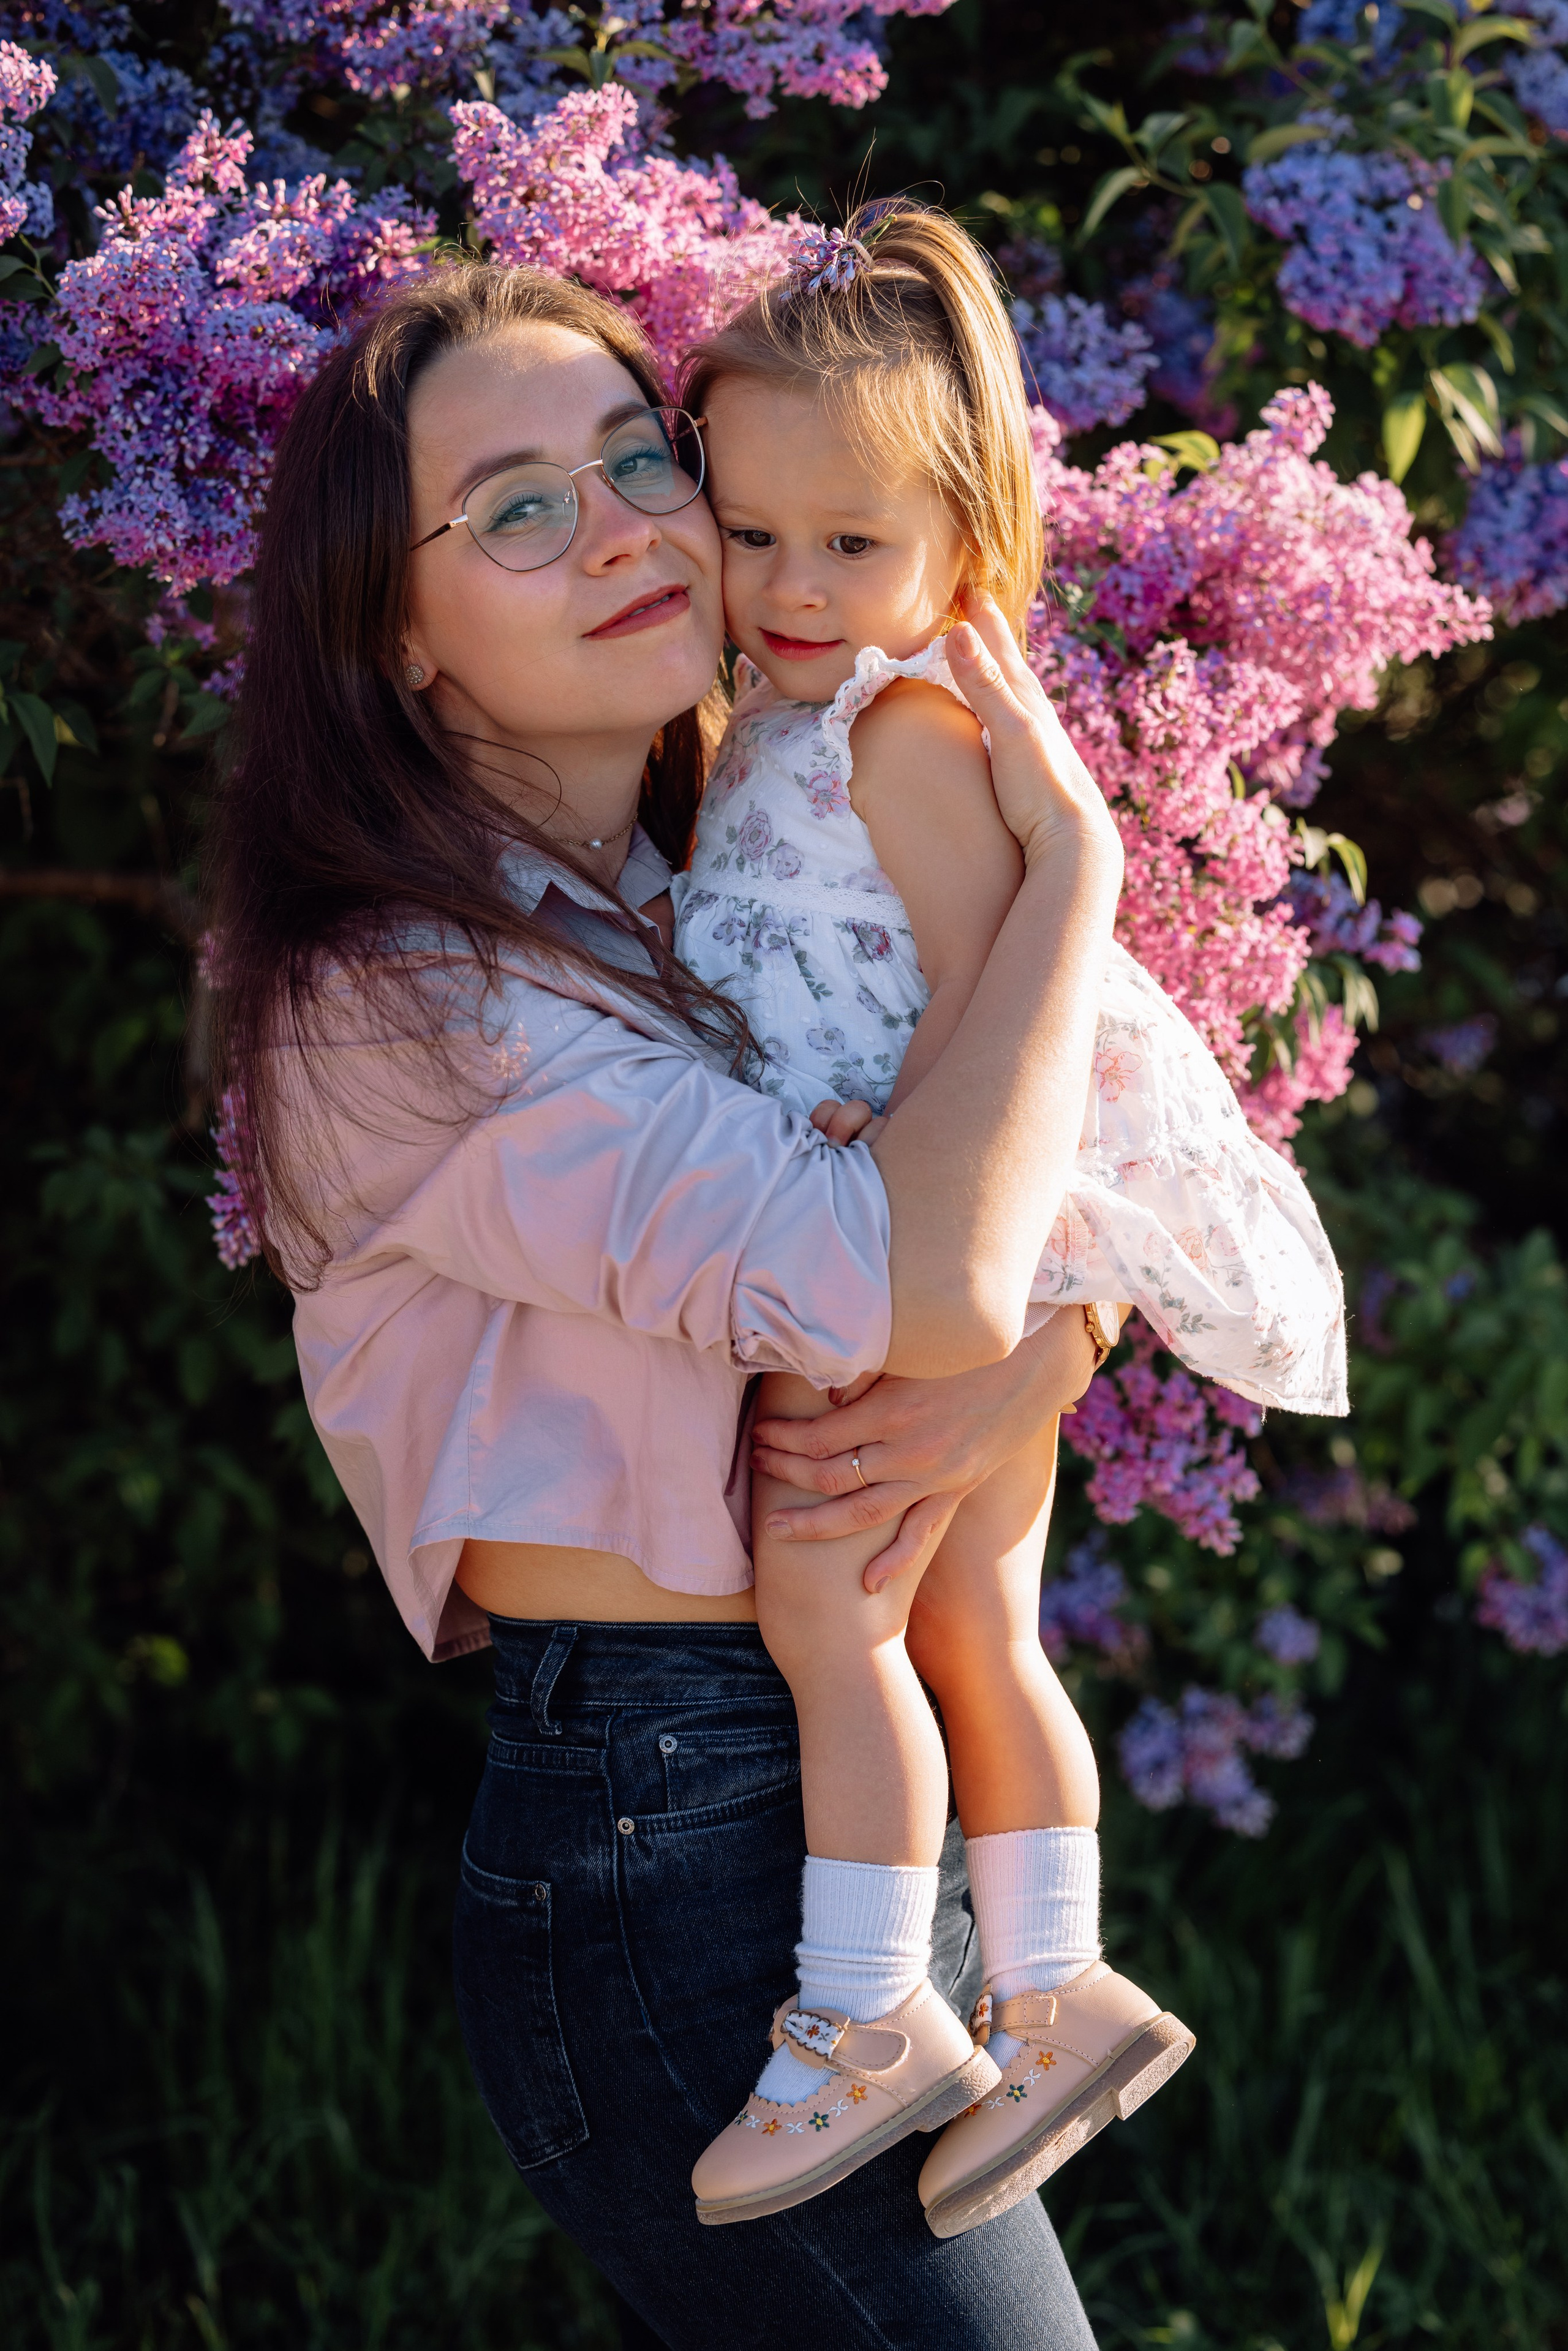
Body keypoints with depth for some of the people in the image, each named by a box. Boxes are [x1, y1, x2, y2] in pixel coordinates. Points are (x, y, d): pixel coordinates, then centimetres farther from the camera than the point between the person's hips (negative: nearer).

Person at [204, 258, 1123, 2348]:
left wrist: (1028, 1365, -12)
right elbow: (919, 1275, -26)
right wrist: (1071, 853, -14)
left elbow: (1079, 1220, 11)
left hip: (866, 1802, 8)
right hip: (669, 1848, -8)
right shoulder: (404, 1003, -15)